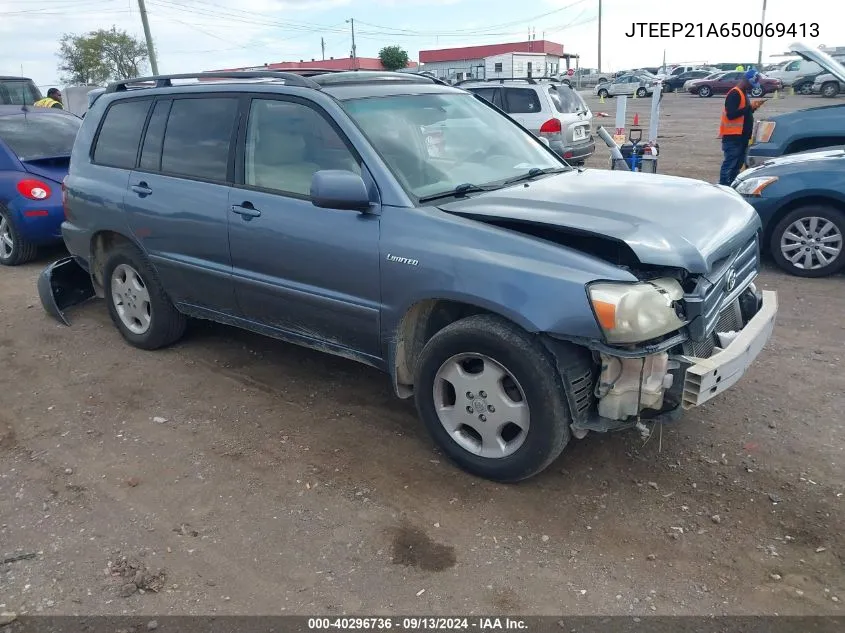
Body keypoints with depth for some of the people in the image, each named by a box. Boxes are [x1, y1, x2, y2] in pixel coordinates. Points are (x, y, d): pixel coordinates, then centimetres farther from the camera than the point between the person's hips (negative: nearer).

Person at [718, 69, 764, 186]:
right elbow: (731, 114, -21)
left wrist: (753, 107, 7)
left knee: (737, 165, 12)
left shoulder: (742, 93, 19)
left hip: (741, 136, 10)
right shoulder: (734, 94, -12)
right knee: (729, 165, -11)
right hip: (732, 137, -10)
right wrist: (749, 107, -19)